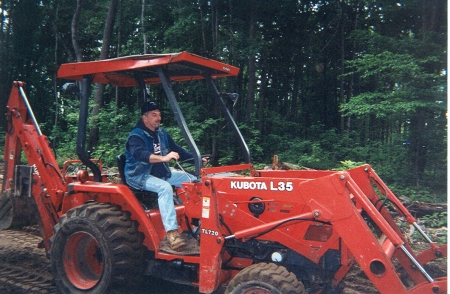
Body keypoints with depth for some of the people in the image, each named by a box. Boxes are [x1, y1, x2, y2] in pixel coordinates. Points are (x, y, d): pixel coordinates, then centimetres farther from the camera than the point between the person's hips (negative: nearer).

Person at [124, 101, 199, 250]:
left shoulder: (162, 133, 10)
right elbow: (140, 154, -34)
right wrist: (164, 158, -50)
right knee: (165, 187, -36)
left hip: (162, 173, 8)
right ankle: (171, 232, -39)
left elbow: (177, 150, 17)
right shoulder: (136, 136, -14)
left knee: (193, 180, -1)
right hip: (140, 176, -8)